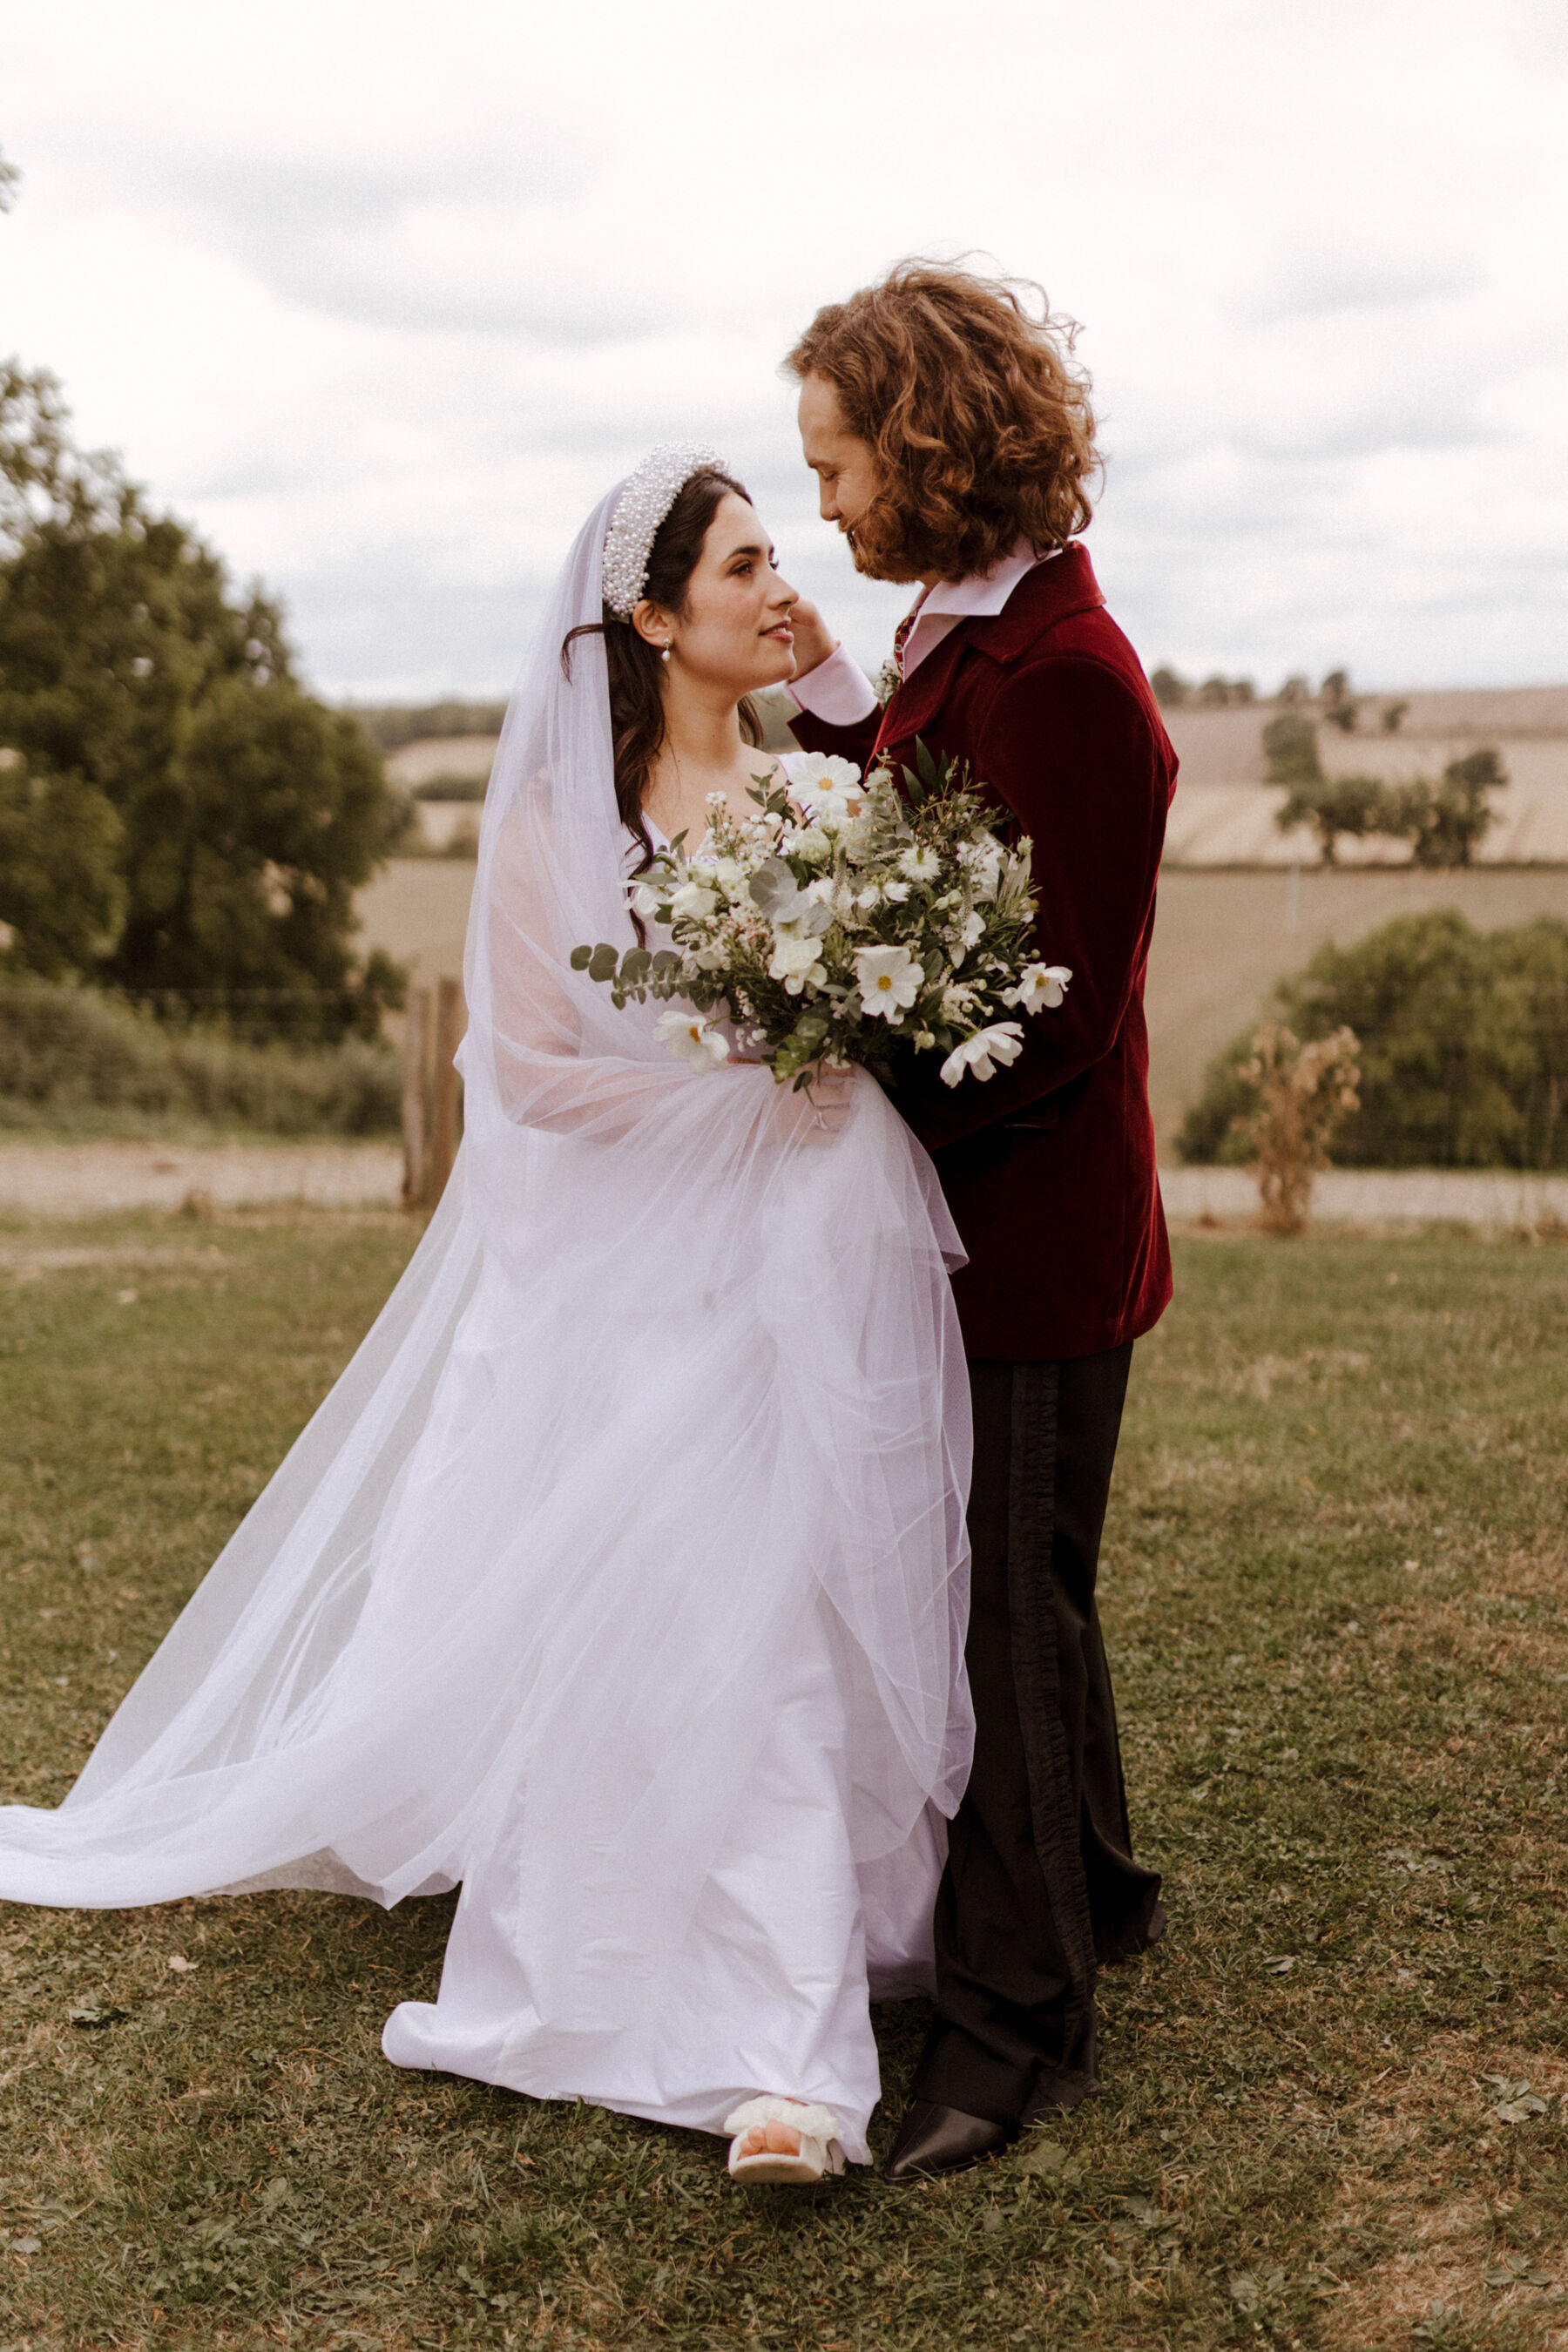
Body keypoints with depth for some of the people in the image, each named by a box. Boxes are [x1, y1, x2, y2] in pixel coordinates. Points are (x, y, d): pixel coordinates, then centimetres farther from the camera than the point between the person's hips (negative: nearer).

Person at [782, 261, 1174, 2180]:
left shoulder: (1062, 675, -22)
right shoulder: (963, 635, 8)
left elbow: (1063, 1015, -23)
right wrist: (830, 698, 5)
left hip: (1029, 1225, -10)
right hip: (976, 1213, 10)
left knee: (1005, 1604, 1)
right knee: (1016, 1586, 22)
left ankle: (1017, 2013, 16)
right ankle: (1087, 1886, 42)